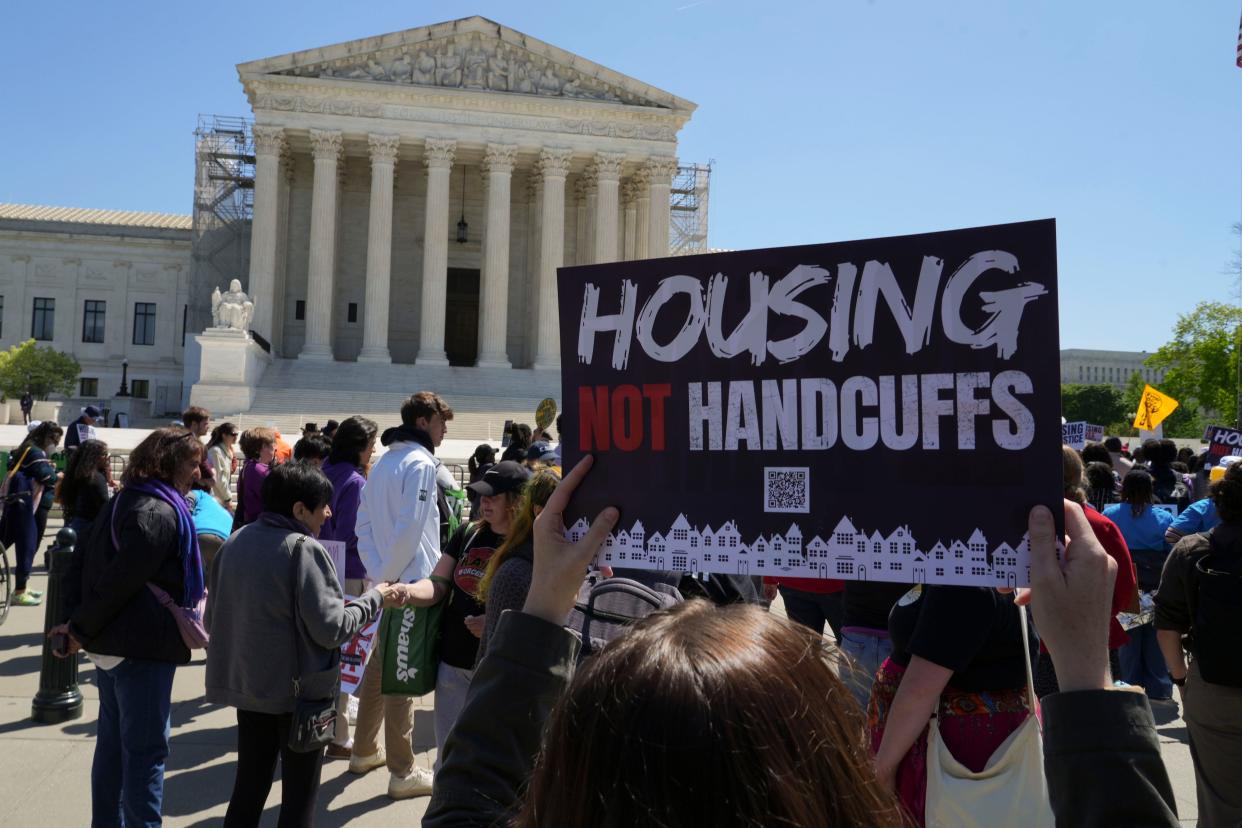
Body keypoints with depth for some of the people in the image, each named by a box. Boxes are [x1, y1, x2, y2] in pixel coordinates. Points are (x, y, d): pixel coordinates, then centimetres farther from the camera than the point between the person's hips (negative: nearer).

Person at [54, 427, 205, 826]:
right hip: (142, 646, -10)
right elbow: (121, 579, -23)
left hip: (110, 643, 10)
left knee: (113, 741, 18)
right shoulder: (160, 513, -19)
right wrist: (81, 629, -12)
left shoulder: (124, 501, 11)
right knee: (147, 748, -1)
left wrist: (75, 619, 3)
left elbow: (80, 559, 11)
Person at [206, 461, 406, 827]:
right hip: (299, 688, -6)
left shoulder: (234, 543, 1)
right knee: (299, 793, 9)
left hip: (246, 684, 6)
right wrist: (375, 598, -8)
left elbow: (213, 618, 9)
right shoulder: (303, 548, -20)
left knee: (249, 786, 18)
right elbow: (330, 628, -21)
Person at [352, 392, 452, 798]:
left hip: (385, 582, 9)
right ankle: (403, 772, 6)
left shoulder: (382, 464, 14)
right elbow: (409, 528, -22)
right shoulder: (420, 463, -14)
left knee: (378, 666, 20)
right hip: (410, 583, -9)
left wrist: (378, 571, 6)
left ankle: (365, 751, 33)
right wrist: (390, 575, -13)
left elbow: (363, 524, 12)